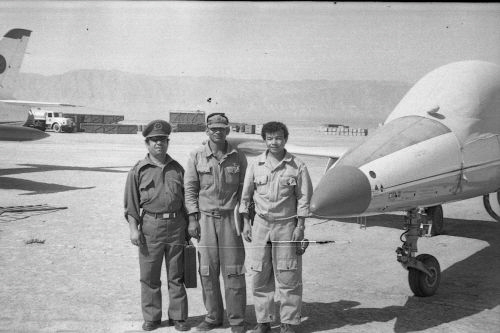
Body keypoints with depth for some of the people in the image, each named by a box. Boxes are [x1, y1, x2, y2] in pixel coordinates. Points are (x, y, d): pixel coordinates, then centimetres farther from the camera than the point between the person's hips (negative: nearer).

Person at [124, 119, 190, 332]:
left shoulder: (177, 169, 10)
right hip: (150, 224, -1)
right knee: (149, 276, 5)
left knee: (176, 275, 8)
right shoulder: (138, 170, 3)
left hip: (176, 225, 2)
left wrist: (188, 226, 12)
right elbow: (131, 203, 1)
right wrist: (133, 228, -8)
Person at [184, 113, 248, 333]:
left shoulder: (238, 158, 5)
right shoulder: (196, 156, 3)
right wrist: (192, 218, -3)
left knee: (233, 271, 0)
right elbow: (190, 188, 4)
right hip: (205, 218, 1)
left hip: (230, 218, 0)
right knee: (207, 271, 5)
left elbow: (244, 189, 7)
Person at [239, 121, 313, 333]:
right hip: (261, 224, 2)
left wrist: (300, 227, -5)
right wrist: (246, 223, 5)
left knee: (288, 276, 1)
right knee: (260, 276, 5)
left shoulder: (297, 166, -1)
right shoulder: (256, 165, 5)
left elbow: (303, 198, 0)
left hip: (287, 224, -2)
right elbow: (246, 195, 10)